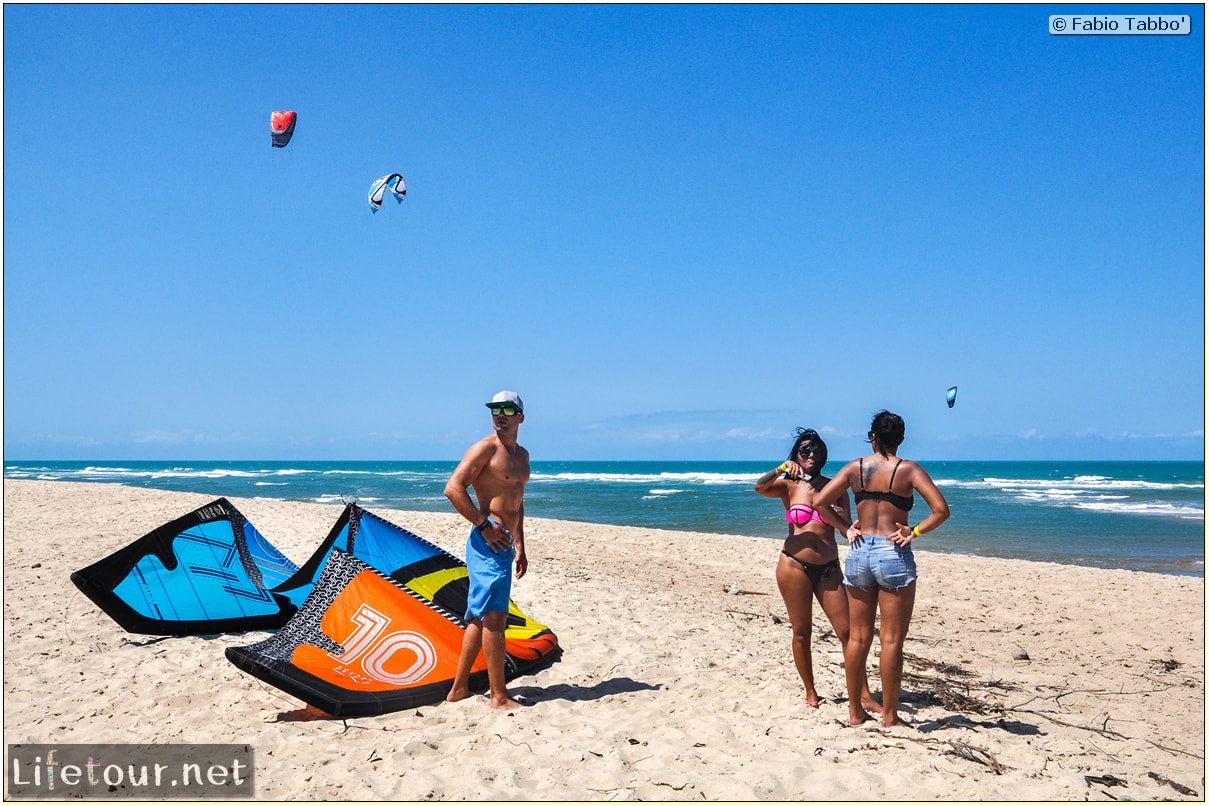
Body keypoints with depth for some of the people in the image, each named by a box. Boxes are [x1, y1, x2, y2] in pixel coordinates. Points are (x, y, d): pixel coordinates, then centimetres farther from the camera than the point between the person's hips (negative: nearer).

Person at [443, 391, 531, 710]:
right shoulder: (485, 448, -9)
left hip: (503, 543, 9)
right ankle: (499, 696, 1)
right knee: (495, 617, -6)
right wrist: (484, 524, -17)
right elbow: (453, 488, -17)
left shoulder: (522, 454, 17)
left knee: (479, 617, 14)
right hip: (487, 542, -9)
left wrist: (519, 546, 22)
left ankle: (459, 688, 23)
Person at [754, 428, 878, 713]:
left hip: (828, 568, 2)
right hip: (795, 566, -1)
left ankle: (864, 694, 7)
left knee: (847, 631, -1)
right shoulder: (789, 486, 1)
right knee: (801, 632, 7)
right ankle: (811, 693, 21)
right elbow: (760, 487, -18)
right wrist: (781, 468, -33)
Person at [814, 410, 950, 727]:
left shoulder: (855, 467, 4)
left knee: (858, 637, 11)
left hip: (859, 553, 3)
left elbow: (820, 502, -1)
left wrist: (846, 527, 4)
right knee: (892, 640, 4)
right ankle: (889, 715, 11)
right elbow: (941, 510, -14)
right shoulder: (908, 469, -4)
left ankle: (855, 711, 20)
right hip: (894, 555, -3)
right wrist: (915, 532, -4)